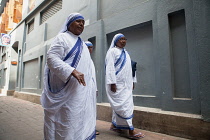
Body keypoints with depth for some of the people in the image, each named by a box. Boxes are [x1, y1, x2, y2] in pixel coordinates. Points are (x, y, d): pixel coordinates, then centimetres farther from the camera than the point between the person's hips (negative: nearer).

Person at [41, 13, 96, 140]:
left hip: (83, 90, 7)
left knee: (82, 119, 10)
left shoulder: (82, 43, 20)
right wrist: (72, 71, -25)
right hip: (67, 90, -7)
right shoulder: (62, 37, -1)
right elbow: (51, 58, -13)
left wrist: (92, 86, 15)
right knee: (67, 119, -2)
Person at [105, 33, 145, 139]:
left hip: (126, 84, 8)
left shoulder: (125, 53, 19)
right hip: (117, 83, -8)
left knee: (119, 105, 12)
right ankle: (131, 131, -3)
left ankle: (114, 125, 25)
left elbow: (130, 67, 20)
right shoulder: (112, 51, -4)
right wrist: (112, 83, -20)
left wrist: (132, 81, 15)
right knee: (124, 104, -9)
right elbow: (110, 67, -13)